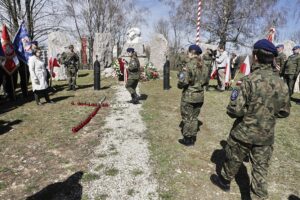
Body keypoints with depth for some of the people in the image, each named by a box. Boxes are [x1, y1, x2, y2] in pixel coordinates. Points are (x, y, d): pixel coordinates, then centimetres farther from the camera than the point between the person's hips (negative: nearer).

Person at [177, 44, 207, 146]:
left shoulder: (189, 65, -17)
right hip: (200, 96, 6)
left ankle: (187, 139, 19)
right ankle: (193, 138, 28)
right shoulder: (202, 65, 3)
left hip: (189, 96, -6)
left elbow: (183, 82, -21)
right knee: (194, 117, 18)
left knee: (187, 118, 8)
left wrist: (179, 84, 0)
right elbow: (205, 81, 11)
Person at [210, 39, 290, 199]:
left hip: (244, 133, -3)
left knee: (233, 160, 19)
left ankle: (224, 181, 43)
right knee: (260, 169, 15)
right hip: (266, 135, 4)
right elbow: (284, 112, 7)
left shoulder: (249, 80, -22)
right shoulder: (281, 84, -4)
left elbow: (234, 110, -23)